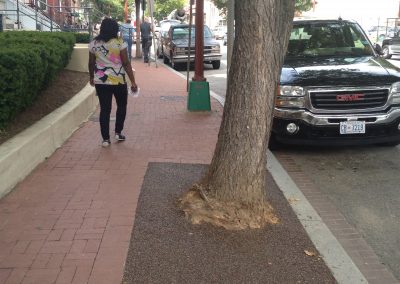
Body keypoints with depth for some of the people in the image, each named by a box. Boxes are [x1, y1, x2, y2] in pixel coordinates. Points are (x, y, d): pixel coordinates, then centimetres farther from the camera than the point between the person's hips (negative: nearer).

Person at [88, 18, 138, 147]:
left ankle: (105, 139, 6)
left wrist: (91, 77, 26)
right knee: (121, 105, 19)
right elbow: (126, 63, -11)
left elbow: (91, 63, 9)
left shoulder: (93, 43, 2)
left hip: (100, 81, 3)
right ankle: (118, 133, 20)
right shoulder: (120, 43, -9)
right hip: (118, 80, -2)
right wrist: (133, 82, -7)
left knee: (104, 109, 6)